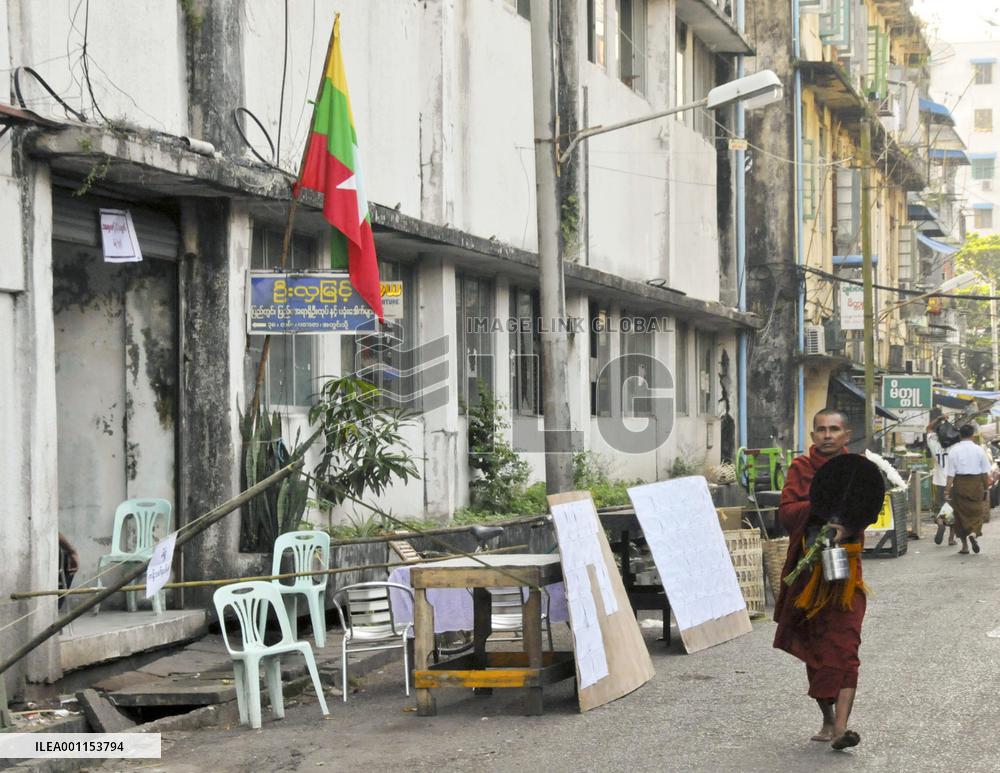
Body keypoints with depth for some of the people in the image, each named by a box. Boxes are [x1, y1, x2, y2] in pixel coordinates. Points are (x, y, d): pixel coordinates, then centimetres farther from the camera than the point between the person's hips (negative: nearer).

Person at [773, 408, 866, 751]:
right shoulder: (801, 467, 6)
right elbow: (786, 513, -7)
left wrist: (845, 526, -30)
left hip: (844, 565, -2)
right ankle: (827, 720, 23)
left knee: (843, 645, -13)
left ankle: (841, 727, -22)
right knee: (813, 648, 9)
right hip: (808, 567, 2)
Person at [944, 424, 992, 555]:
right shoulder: (978, 450, -4)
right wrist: (986, 488, 8)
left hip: (960, 484, 0)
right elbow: (985, 472, -1)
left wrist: (947, 490, -4)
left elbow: (951, 474, -8)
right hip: (976, 484, 0)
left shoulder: (953, 451, -5)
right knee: (977, 511, 12)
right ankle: (973, 533, -17)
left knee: (961, 514, 11)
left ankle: (964, 546, 14)